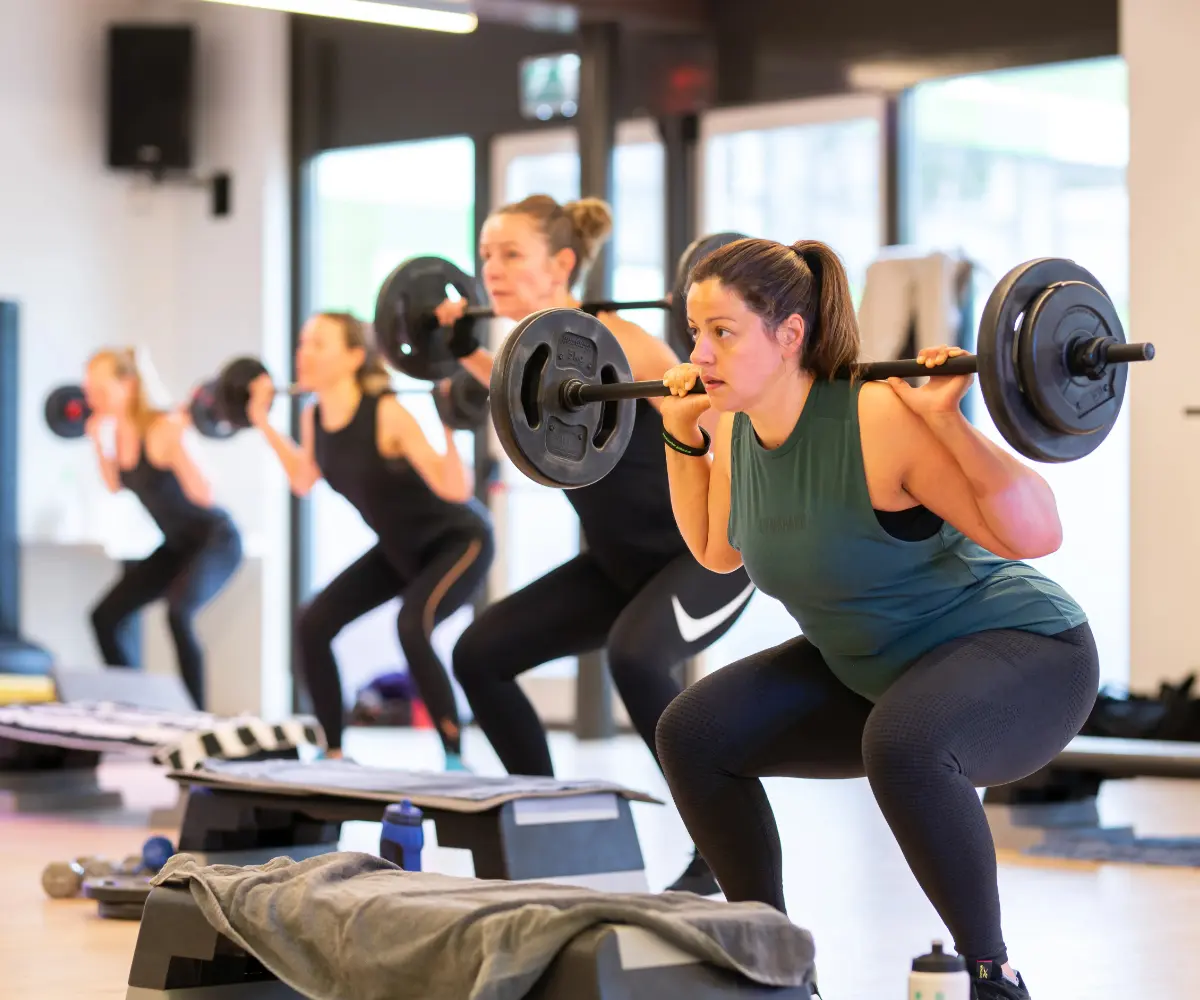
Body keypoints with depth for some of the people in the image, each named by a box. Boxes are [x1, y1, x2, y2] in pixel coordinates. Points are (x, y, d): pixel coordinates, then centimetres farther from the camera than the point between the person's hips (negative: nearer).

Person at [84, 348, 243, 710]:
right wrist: (96, 439, 10)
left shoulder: (162, 429, -24)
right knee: (106, 616, 6)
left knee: (178, 612, -33)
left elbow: (203, 495, -31)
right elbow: (116, 485, 17)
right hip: (178, 544, 9)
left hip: (216, 540, -9)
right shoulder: (119, 431, -1)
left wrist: (179, 440, -39)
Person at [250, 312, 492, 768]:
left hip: (458, 540, -8)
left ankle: (456, 762, -25)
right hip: (399, 547, 8)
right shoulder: (313, 418, -8)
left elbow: (454, 489, -33)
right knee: (313, 623, -2)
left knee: (412, 625, -33)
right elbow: (303, 480, 13)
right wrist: (263, 422, 9)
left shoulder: (387, 415, -30)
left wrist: (449, 423, -44)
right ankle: (333, 755, 11)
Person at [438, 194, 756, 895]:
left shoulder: (619, 343, -24)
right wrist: (465, 348, 19)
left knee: (635, 655, -37)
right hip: (621, 561, 8)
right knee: (480, 654, 2)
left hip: (708, 553, -8)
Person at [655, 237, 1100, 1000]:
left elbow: (1035, 533, -29)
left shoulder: (881, 420, -28)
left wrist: (948, 420, -35)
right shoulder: (740, 431, -4)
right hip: (868, 670, 8)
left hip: (1022, 651, -8)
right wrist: (682, 434, 9)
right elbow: (717, 550, 16)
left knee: (901, 746, -39)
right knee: (694, 734, -2)